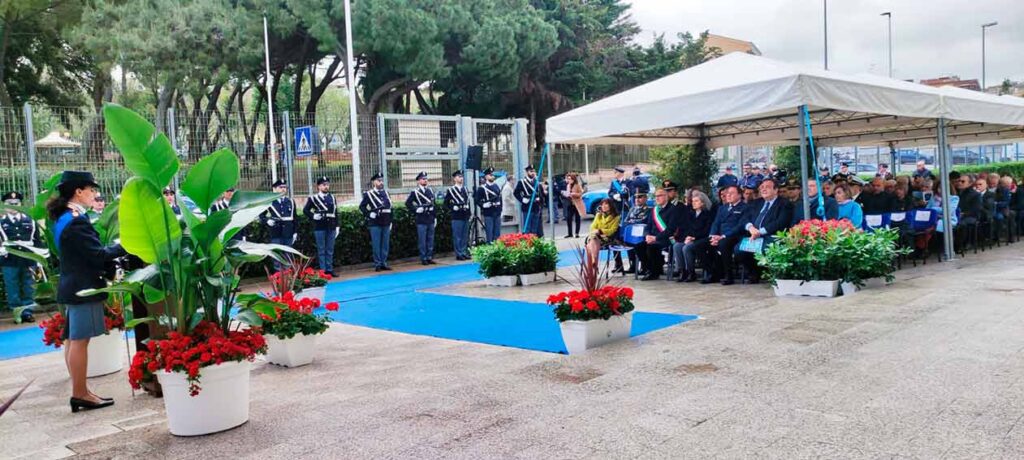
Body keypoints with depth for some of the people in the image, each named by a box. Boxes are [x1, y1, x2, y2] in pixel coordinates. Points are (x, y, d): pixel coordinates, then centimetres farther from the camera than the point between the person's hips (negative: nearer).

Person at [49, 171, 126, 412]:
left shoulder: (63, 218, 13)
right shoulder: (76, 221, -18)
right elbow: (99, 255, -19)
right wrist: (124, 246, -7)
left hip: (73, 286, 10)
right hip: (83, 286, -10)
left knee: (74, 340, 12)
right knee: (79, 341, -4)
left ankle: (80, 392, 19)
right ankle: (80, 394, 3)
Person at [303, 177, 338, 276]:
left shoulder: (332, 197, 12)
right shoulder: (313, 198, -1)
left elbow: (335, 213, 12)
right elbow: (305, 210, 3)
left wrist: (337, 226, 9)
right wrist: (313, 216, -13)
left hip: (331, 227, 4)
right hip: (319, 227, -4)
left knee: (330, 250, 8)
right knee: (321, 250, 2)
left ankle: (330, 270, 15)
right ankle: (323, 270, 6)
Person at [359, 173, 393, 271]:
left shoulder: (386, 193, 13)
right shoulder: (368, 194, -3)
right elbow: (361, 206, -1)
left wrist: (390, 220, 12)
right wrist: (368, 215, -9)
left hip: (386, 223, 5)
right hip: (375, 223, -5)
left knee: (385, 244, 7)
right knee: (376, 244, -1)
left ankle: (384, 263, 15)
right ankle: (377, 264, 6)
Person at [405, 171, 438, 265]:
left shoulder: (430, 191, 12)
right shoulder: (415, 192, -4)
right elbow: (407, 203, -5)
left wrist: (435, 217, 13)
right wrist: (415, 210, -8)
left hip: (431, 219, 6)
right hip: (421, 220, -5)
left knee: (430, 240, 10)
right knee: (422, 240, -1)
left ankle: (429, 257, 17)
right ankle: (423, 259, 5)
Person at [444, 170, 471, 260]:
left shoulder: (465, 189, 14)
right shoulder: (450, 190, -4)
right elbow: (446, 203, -1)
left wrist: (468, 212, 13)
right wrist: (453, 208, -9)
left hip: (466, 216, 6)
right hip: (457, 217, -6)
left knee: (465, 236, 9)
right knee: (457, 236, -2)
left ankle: (464, 253, 16)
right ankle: (459, 254, 3)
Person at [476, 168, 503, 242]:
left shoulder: (496, 186, 13)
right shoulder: (482, 188, -4)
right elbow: (476, 199, -5)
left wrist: (500, 209, 15)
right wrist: (483, 205, -16)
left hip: (497, 214, 5)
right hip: (488, 214, -5)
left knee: (497, 234, 9)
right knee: (489, 234, -2)